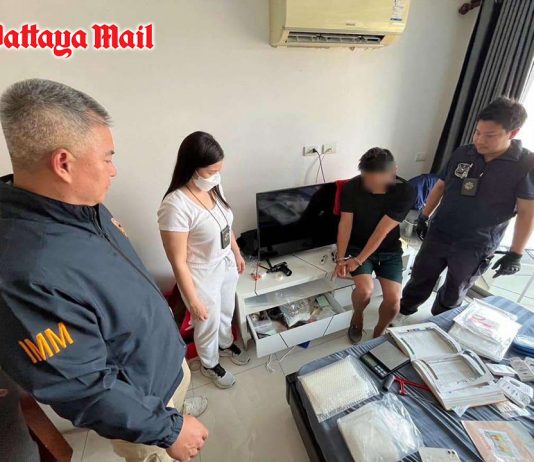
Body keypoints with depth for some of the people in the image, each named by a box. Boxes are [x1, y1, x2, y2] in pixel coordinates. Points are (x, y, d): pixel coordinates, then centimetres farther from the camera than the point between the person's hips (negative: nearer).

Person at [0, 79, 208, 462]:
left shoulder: (81, 205, -13)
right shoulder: (31, 275, -41)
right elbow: (84, 391, -31)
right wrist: (168, 430, -19)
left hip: (164, 355, 8)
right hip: (139, 399, -7)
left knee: (182, 384, 38)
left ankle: (178, 409, 69)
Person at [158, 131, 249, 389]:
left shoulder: (214, 187, -8)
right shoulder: (175, 206, -31)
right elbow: (178, 262, -24)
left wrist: (237, 254, 16)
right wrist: (193, 300, -16)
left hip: (227, 266, 7)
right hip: (202, 277, -6)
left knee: (226, 312, 30)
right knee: (208, 324, 20)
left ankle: (226, 344, 60)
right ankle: (209, 365, 51)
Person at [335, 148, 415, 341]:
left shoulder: (406, 192, -18)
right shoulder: (352, 187, -14)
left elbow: (382, 231, -22)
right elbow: (345, 224, -14)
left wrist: (358, 261, -24)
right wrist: (340, 258, -23)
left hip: (389, 251, 1)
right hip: (357, 246, 0)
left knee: (393, 300, -15)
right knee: (365, 289, -24)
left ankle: (377, 335, 18)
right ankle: (357, 317, 13)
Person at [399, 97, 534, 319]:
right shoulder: (462, 154, -1)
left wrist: (515, 253, -12)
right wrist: (424, 217, 9)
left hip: (476, 247, -2)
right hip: (438, 234, 3)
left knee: (453, 293, 15)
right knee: (420, 278, 14)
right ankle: (403, 311, 35)